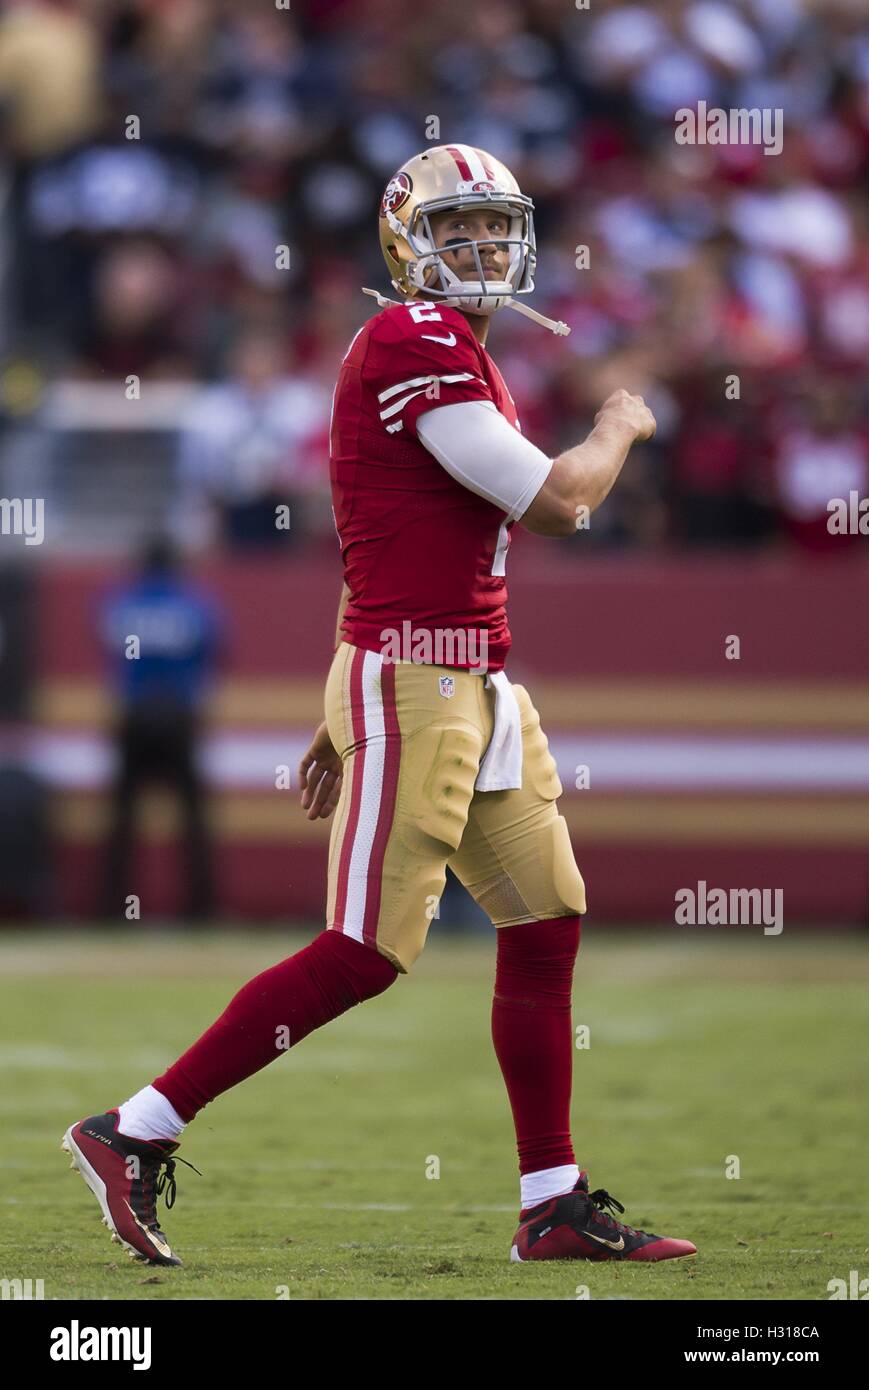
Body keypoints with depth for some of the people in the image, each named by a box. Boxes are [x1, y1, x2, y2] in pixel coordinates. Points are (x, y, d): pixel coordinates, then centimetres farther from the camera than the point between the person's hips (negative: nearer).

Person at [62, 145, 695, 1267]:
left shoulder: (457, 358, 18)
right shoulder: (414, 346, -14)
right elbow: (551, 501, -17)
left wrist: (346, 721, 23)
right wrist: (616, 430, 4)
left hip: (477, 687, 10)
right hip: (411, 682, -10)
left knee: (544, 931, 8)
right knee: (366, 953, -10)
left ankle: (554, 1207, 14)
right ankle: (132, 1134, -4)